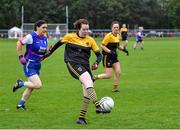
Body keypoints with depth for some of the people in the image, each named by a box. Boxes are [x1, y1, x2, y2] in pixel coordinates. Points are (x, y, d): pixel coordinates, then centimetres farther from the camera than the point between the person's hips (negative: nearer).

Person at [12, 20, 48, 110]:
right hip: (29, 65, -8)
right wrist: (21, 56, -12)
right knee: (38, 85, -17)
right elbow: (19, 44, -9)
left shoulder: (45, 39, 6)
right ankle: (20, 83, 5)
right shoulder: (31, 37, -16)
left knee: (31, 87, 12)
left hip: (37, 65, 8)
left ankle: (20, 104, 26)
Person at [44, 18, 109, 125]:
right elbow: (59, 43, 20)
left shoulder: (90, 40, 9)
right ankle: (98, 106, -44)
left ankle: (82, 118, 11)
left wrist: (97, 63, -9)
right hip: (73, 63, -4)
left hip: (85, 65, 4)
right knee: (88, 80, -31)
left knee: (87, 93, -2)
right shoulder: (70, 37, 3)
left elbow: (99, 54, 11)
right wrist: (49, 52, 28)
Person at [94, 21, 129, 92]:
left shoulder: (118, 35, 7)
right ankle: (95, 77, 16)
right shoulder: (109, 36, -17)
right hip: (107, 56, -7)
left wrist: (123, 49, 5)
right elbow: (102, 46, -18)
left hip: (114, 56, 7)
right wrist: (110, 51, -27)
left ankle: (115, 88, 8)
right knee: (109, 75, -7)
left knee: (118, 72, -4)